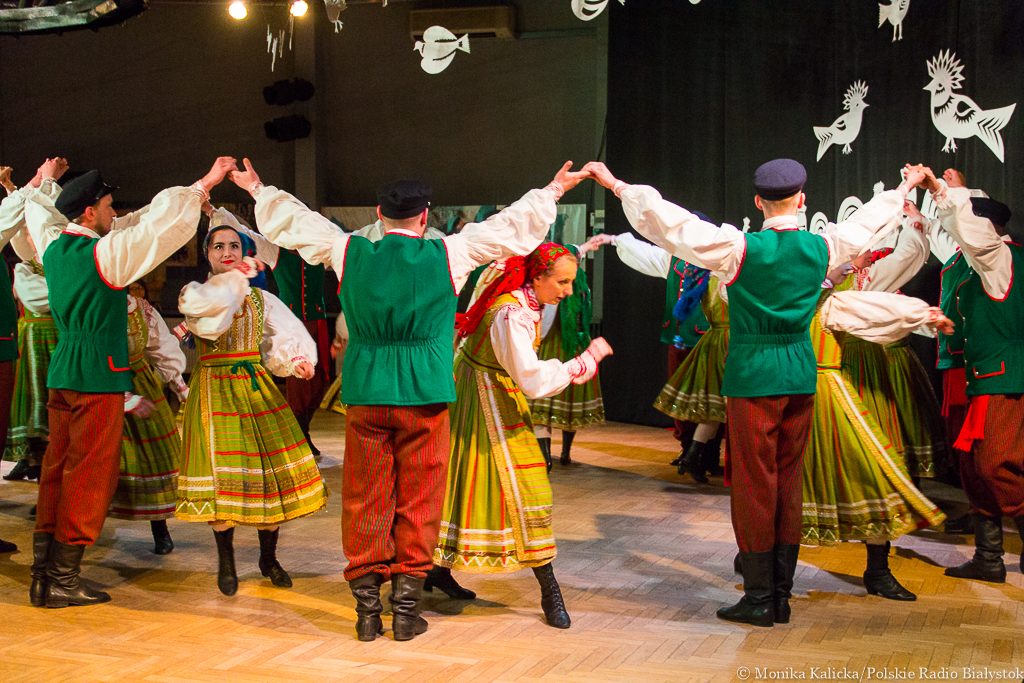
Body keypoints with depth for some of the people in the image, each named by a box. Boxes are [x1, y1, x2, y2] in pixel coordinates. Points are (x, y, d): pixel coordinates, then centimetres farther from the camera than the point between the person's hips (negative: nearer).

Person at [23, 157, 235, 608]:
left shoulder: (52, 247, 9)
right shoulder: (105, 253, -13)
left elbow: (36, 212, 31)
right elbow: (164, 223, -15)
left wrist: (44, 183, 50)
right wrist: (205, 184, -5)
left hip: (61, 373, 8)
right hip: (99, 377, -8)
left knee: (57, 470, 12)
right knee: (89, 477, -2)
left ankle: (43, 572, 15)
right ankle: (61, 580, 1)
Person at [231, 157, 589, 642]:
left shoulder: (348, 253, 2)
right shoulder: (448, 255, -2)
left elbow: (292, 221, 15)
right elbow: (513, 225, 8)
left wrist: (259, 191, 33)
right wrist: (553, 192, 22)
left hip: (365, 394, 2)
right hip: (425, 397, -1)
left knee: (366, 501, 8)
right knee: (417, 502, 7)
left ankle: (367, 608, 12)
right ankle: (406, 607, 10)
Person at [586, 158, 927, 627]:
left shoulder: (741, 248, -12)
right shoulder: (822, 248, 1)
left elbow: (675, 225, -13)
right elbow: (867, 224, 19)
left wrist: (618, 185, -6)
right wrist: (905, 189, 38)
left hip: (753, 374, -4)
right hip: (801, 372, 5)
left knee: (753, 483, 1)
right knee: (789, 479, 12)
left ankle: (759, 597, 5)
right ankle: (782, 590, 18)